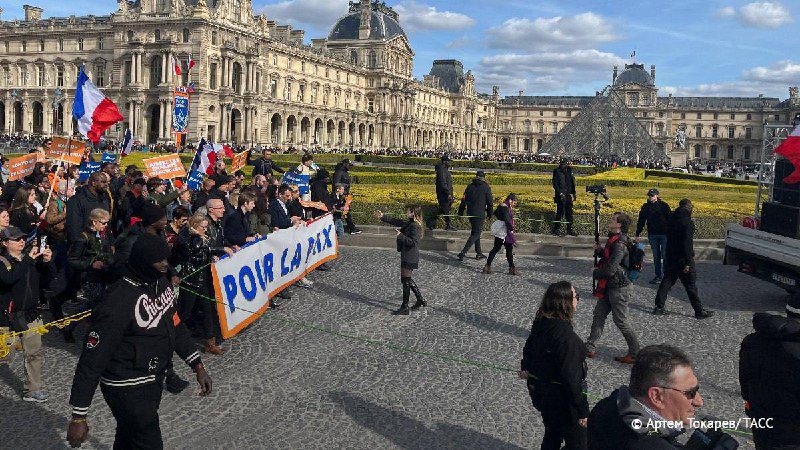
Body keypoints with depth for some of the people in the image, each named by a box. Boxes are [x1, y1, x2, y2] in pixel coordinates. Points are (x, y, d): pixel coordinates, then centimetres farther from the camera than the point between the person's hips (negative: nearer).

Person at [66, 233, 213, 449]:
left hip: (154, 380, 8)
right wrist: (78, 417, -21)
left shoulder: (162, 283, -2)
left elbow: (176, 326, 12)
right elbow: (92, 360, -23)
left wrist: (198, 367, 10)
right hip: (127, 389, -8)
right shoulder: (120, 300, -27)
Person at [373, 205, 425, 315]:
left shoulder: (415, 226, -18)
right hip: (406, 257, 10)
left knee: (406, 281, -3)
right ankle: (421, 300, 29)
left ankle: (405, 308, 6)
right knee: (408, 280, 19)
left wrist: (400, 235, -25)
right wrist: (382, 216, 21)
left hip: (410, 258, -10)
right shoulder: (408, 223, 10)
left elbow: (413, 242, -26)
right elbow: (395, 221, 21)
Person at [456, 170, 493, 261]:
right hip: (480, 214, -6)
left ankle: (479, 253, 22)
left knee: (475, 232, 18)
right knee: (476, 234, -1)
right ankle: (463, 252, -12)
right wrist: (489, 214, 9)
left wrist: (460, 212, 13)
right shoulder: (486, 188, -8)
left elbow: (464, 200, 7)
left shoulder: (470, 186, 5)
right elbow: (490, 202, -4)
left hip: (470, 213, 6)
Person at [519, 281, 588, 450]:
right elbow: (571, 377, -29)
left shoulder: (540, 324, -4)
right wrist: (582, 410, -21)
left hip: (539, 390, 8)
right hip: (562, 397, -8)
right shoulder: (566, 336, -29)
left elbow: (528, 348, 15)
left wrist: (525, 368, 35)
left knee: (552, 436, 26)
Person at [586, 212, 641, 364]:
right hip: (609, 287, 10)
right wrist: (599, 250, 3)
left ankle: (635, 353, 16)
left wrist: (595, 273, -9)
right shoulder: (614, 239, 7)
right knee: (598, 315, 14)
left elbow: (610, 270, -28)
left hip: (619, 288, -10)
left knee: (620, 321, 2)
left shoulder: (619, 244, -25)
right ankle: (589, 348, 23)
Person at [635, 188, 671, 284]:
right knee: (656, 256, 8)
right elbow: (641, 221, 11)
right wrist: (638, 234, 8)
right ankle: (658, 276, 14)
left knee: (665, 255, -2)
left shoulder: (664, 205, -3)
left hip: (664, 234, -3)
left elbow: (670, 219, -3)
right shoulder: (646, 207, 6)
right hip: (652, 235, 3)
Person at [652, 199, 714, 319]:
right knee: (691, 285, 1)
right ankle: (699, 311, 10)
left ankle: (659, 307, 13)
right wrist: (688, 262, -20)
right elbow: (687, 243, -22)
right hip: (682, 258, -7)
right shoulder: (687, 222, -19)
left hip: (670, 257, 7)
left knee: (667, 281, 13)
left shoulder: (671, 218, 7)